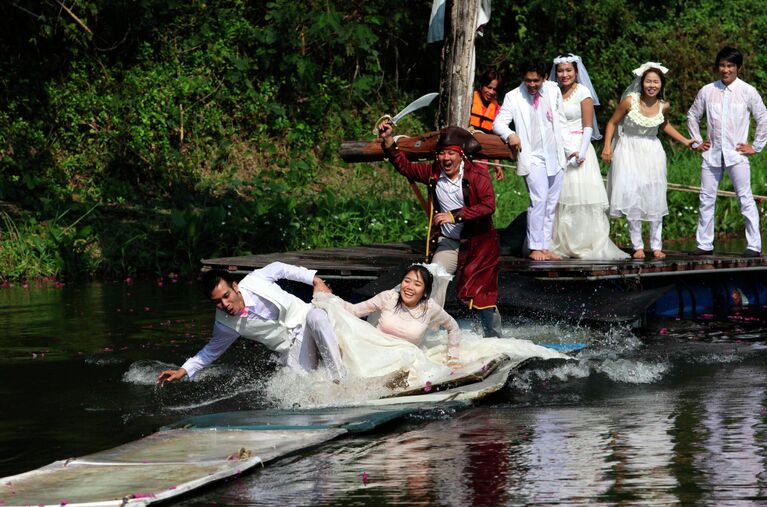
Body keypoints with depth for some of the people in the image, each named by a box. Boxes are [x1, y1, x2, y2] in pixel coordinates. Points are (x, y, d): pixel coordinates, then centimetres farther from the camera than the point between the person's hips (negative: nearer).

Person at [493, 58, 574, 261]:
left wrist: (568, 149, 13)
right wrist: (510, 135, -29)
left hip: (555, 157, 5)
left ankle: (545, 247, 13)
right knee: (539, 200, -17)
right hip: (532, 158, -5)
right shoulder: (513, 97, -6)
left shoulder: (554, 91, 5)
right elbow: (498, 123, -8)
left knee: (551, 204, 7)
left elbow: (562, 122, 14)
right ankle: (535, 248, -13)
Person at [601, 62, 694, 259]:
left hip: (652, 153, 2)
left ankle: (656, 246, 11)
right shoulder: (630, 101, -16)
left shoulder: (663, 106, -5)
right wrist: (607, 147, -10)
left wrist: (685, 141, 14)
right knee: (632, 198, -4)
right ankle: (637, 246, 5)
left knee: (655, 199, 2)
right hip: (629, 152, -2)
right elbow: (612, 123, -3)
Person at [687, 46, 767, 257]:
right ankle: (704, 244, 12)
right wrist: (697, 141, 13)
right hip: (712, 154, 3)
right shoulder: (707, 91, 6)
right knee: (706, 199, 4)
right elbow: (693, 116, 20)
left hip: (737, 154, -3)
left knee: (745, 198, -6)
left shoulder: (747, 91, -1)